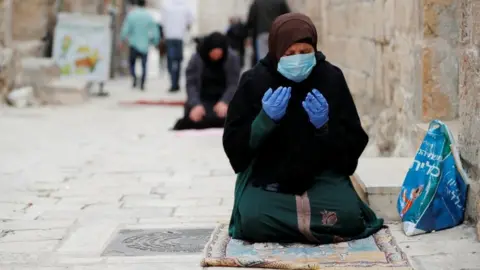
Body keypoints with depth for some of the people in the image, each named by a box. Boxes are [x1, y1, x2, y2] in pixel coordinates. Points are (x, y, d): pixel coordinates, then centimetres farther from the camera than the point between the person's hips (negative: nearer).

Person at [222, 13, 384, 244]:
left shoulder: (331, 78, -5)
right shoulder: (254, 81, -7)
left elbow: (355, 144, -3)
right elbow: (234, 146, -7)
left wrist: (325, 126, -22)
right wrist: (265, 119, -23)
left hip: (321, 175, 1)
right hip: (266, 176, 0)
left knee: (348, 216, -27)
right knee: (252, 219, -30)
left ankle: (286, 219, 0)